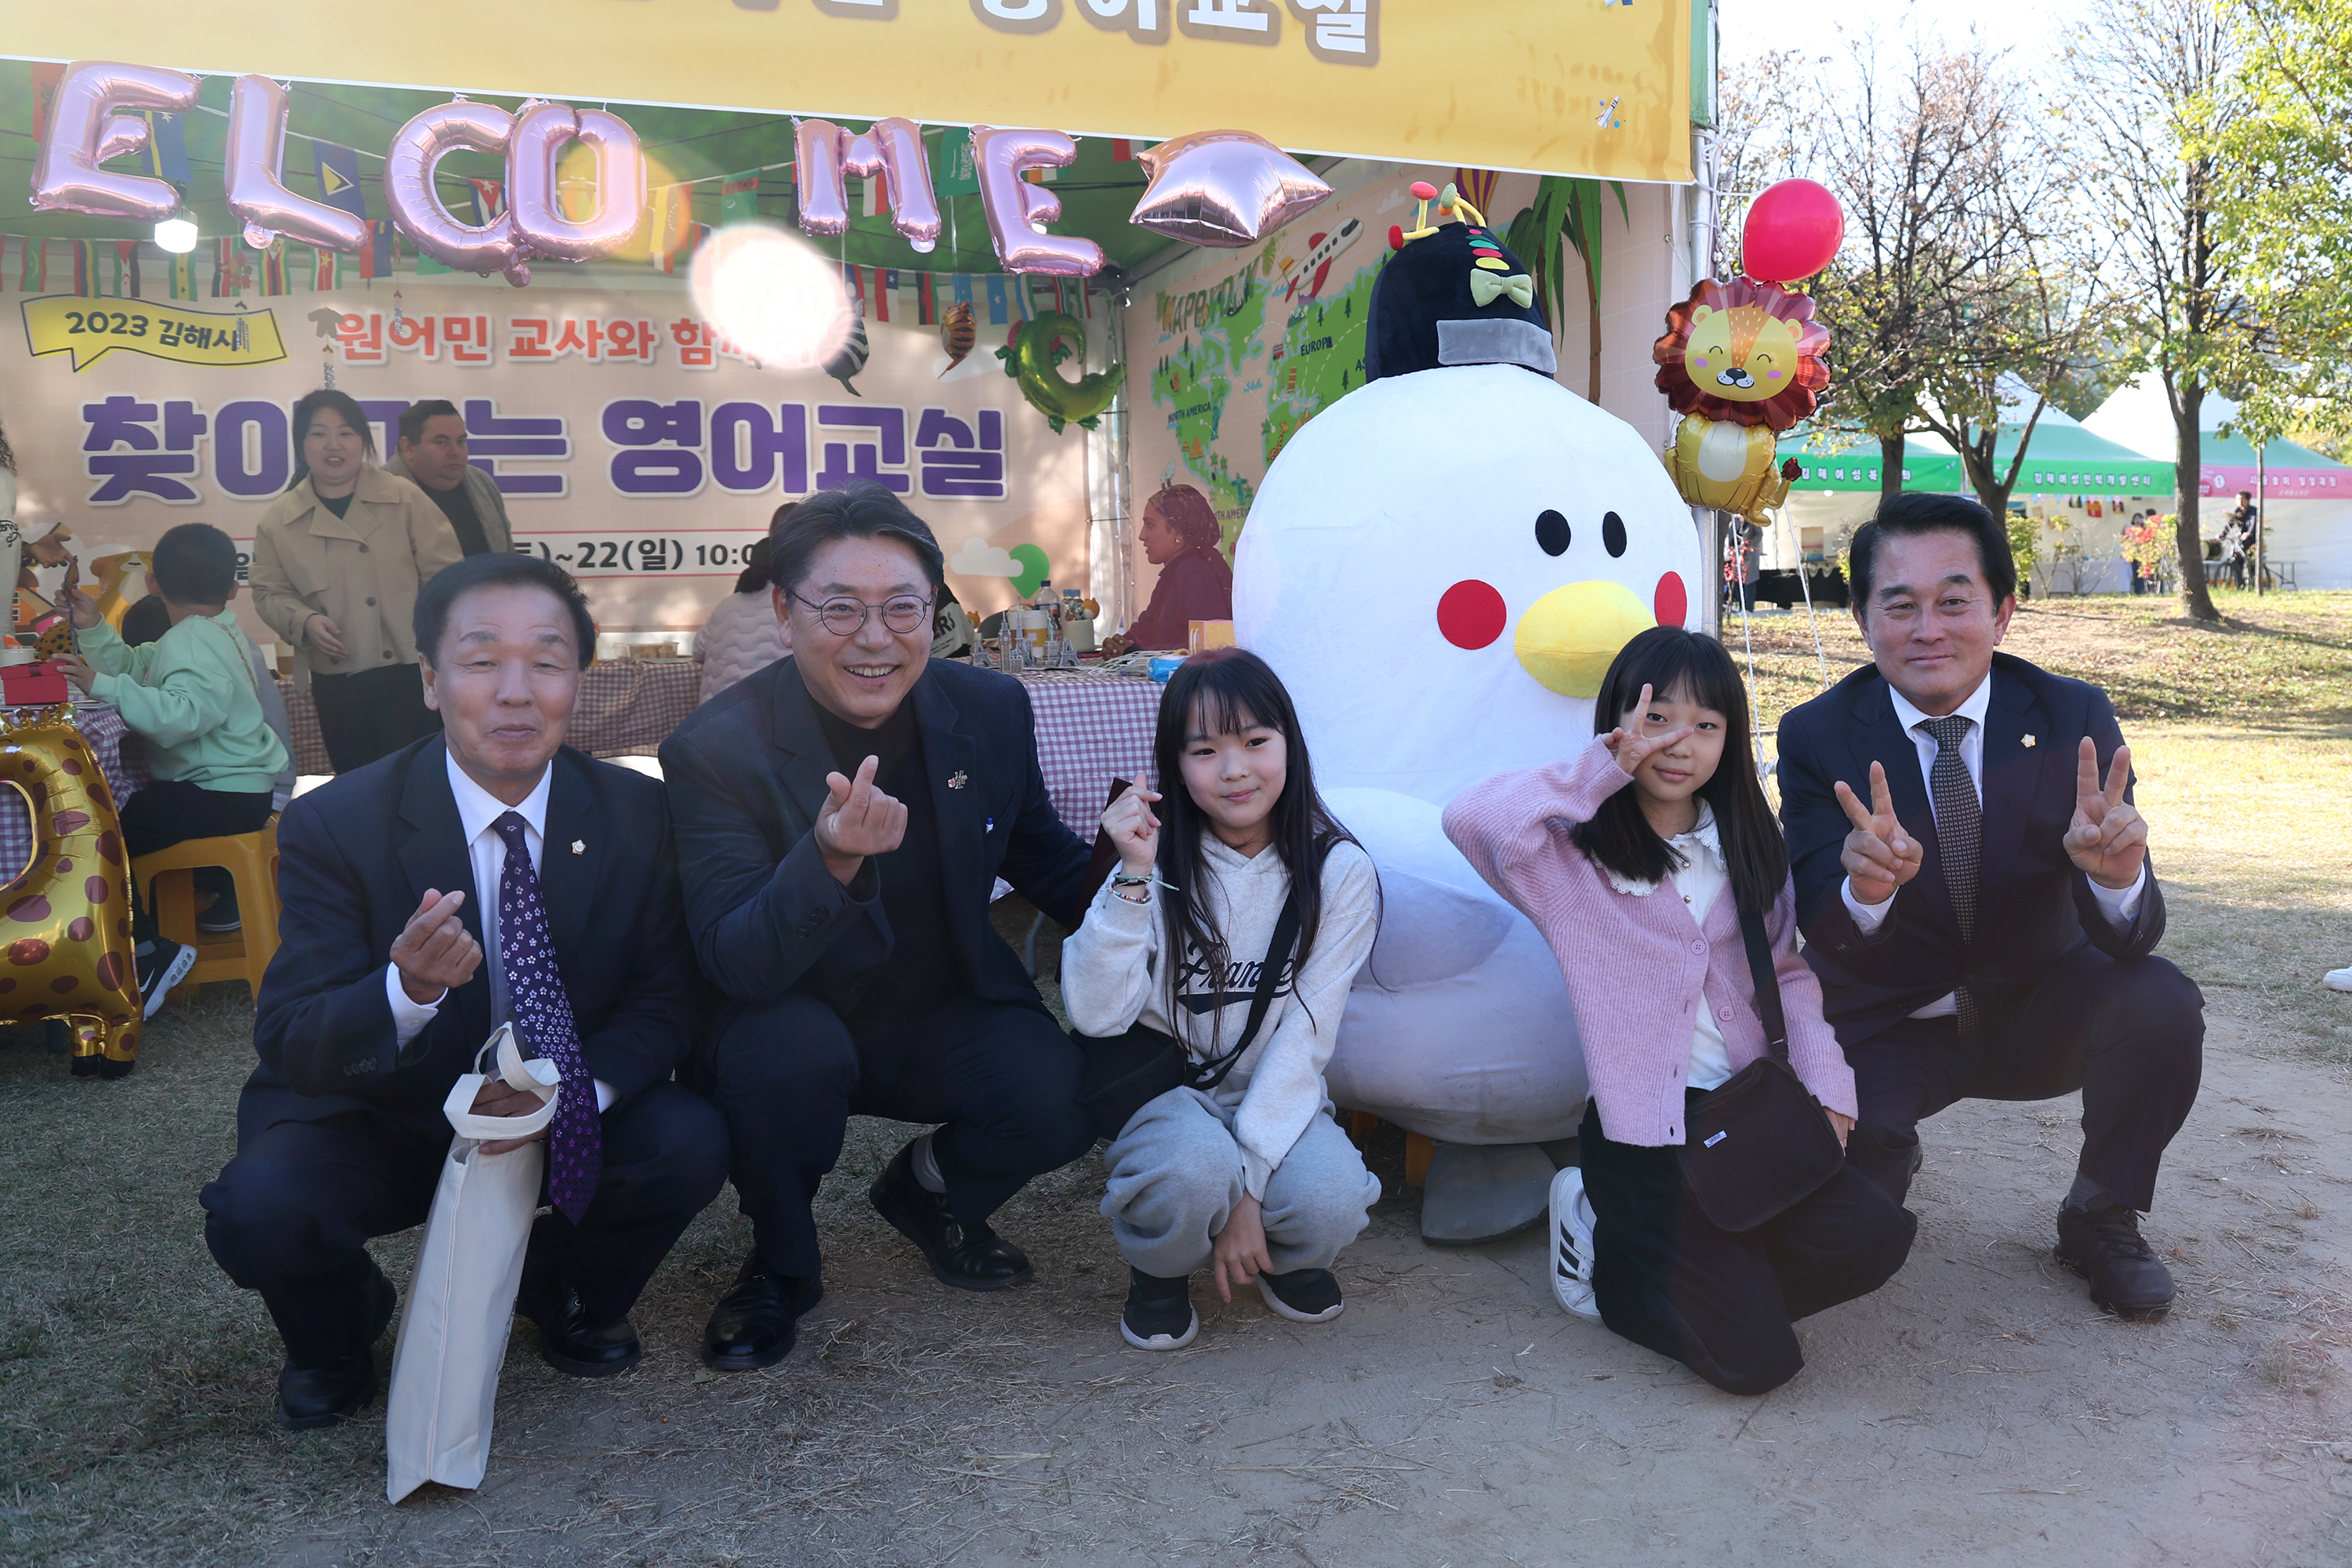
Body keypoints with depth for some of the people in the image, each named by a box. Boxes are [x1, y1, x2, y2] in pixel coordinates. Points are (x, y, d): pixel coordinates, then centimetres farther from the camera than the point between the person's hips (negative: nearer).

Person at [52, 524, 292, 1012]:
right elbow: (134, 669, 13)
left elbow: (180, 715, -32)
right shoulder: (219, 633, 16)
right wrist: (94, 629, 5)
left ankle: (148, 953, -16)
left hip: (224, 797, -11)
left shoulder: (191, 643, -15)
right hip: (239, 787, 11)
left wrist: (102, 686, -33)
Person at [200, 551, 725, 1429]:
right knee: (261, 1212, -29)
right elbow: (288, 1044, -20)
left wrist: (578, 1089, -28)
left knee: (690, 1144, -25)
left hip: (565, 1123, 2)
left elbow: (664, 997, -7)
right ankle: (338, 1330, 10)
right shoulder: (334, 827, -16)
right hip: (384, 1123, -1)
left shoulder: (635, 814, -10)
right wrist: (407, 988, -43)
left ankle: (565, 1290, 10)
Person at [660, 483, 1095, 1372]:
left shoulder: (992, 709, -7)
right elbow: (732, 966, -28)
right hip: (792, 1024, -3)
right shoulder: (716, 749, -20)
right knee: (789, 1050, -36)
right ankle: (782, 1266, -2)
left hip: (946, 1017, 3)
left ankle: (928, 1191, 14)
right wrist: (830, 861, -47)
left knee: (1065, 1100, -23)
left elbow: (1041, 859, 12)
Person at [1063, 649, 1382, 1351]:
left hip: (1276, 1100, 1)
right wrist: (1133, 878, -28)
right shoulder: (1161, 861, -7)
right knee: (1194, 1171, -34)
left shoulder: (1338, 871, -8)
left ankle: (1283, 1256, 9)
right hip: (1166, 1089, -1)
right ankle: (1160, 1267, 2)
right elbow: (1096, 1015, -18)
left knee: (1328, 1204, -30)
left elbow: (1306, 1035, -12)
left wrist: (1250, 1180, -20)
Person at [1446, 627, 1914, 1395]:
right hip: (1644, 1129, -5)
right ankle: (1603, 1234, 13)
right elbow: (1471, 819, -25)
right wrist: (1608, 766, -18)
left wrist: (1824, 1078, -3)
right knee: (1751, 1355, -13)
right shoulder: (1575, 856, -5)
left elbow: (1791, 972, 13)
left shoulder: (1749, 848, 13)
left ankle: (1702, 1274, 7)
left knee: (1871, 1237, -18)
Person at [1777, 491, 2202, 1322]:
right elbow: (1823, 938, -22)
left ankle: (2100, 1218, 1)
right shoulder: (1816, 736, -14)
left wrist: (2116, 875, -43)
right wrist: (1866, 887, -46)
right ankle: (1886, 1143, 14)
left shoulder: (2074, 717, -12)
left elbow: (2129, 940, -18)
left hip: (2035, 1014, 2)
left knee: (2163, 1003, -27)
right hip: (1887, 1029, -1)